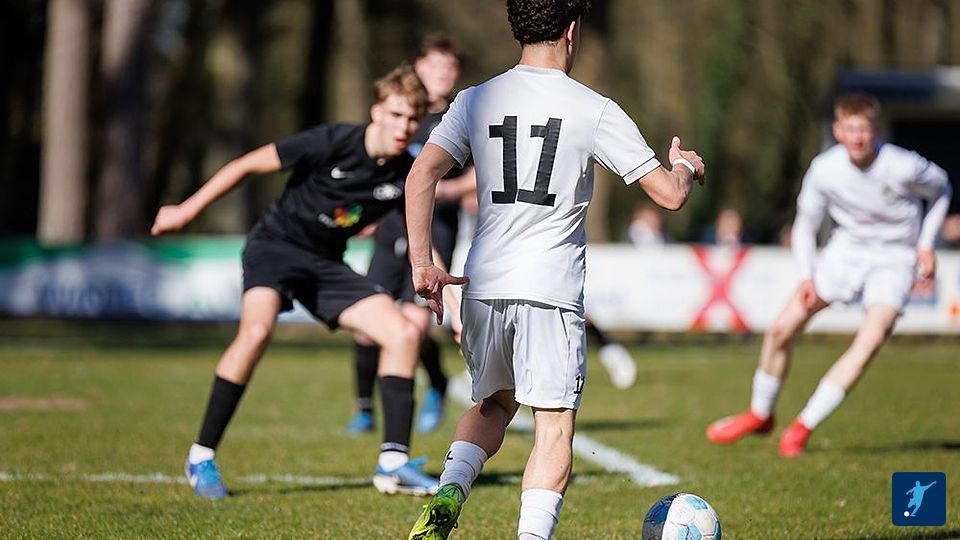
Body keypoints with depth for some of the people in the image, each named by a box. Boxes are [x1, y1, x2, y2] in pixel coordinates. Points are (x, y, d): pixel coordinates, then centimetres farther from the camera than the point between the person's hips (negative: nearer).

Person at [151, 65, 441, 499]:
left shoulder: (407, 176, -6)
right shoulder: (332, 143, -20)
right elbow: (248, 165, -11)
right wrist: (187, 210, -7)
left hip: (326, 264, 6)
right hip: (275, 246, -6)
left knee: (403, 333, -9)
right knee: (257, 331, -32)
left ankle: (393, 462, -2)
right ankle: (201, 458, -20)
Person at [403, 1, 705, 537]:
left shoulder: (476, 101, 6)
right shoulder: (595, 110, -4)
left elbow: (422, 175, -3)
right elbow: (670, 193, -2)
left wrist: (422, 264, 1)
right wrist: (685, 166, 21)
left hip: (483, 288, 4)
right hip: (552, 292, -4)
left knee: (492, 406, 22)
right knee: (555, 428, 2)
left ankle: (448, 496, 0)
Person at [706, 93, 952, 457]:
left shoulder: (903, 167, -22)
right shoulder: (824, 169, -15)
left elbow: (941, 190, 1)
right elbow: (806, 224, 1)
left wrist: (925, 245, -5)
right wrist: (807, 276, -11)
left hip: (895, 258, -3)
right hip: (847, 247, 3)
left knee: (872, 338, -26)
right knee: (782, 328, -4)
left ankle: (803, 428, -17)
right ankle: (760, 415, 22)